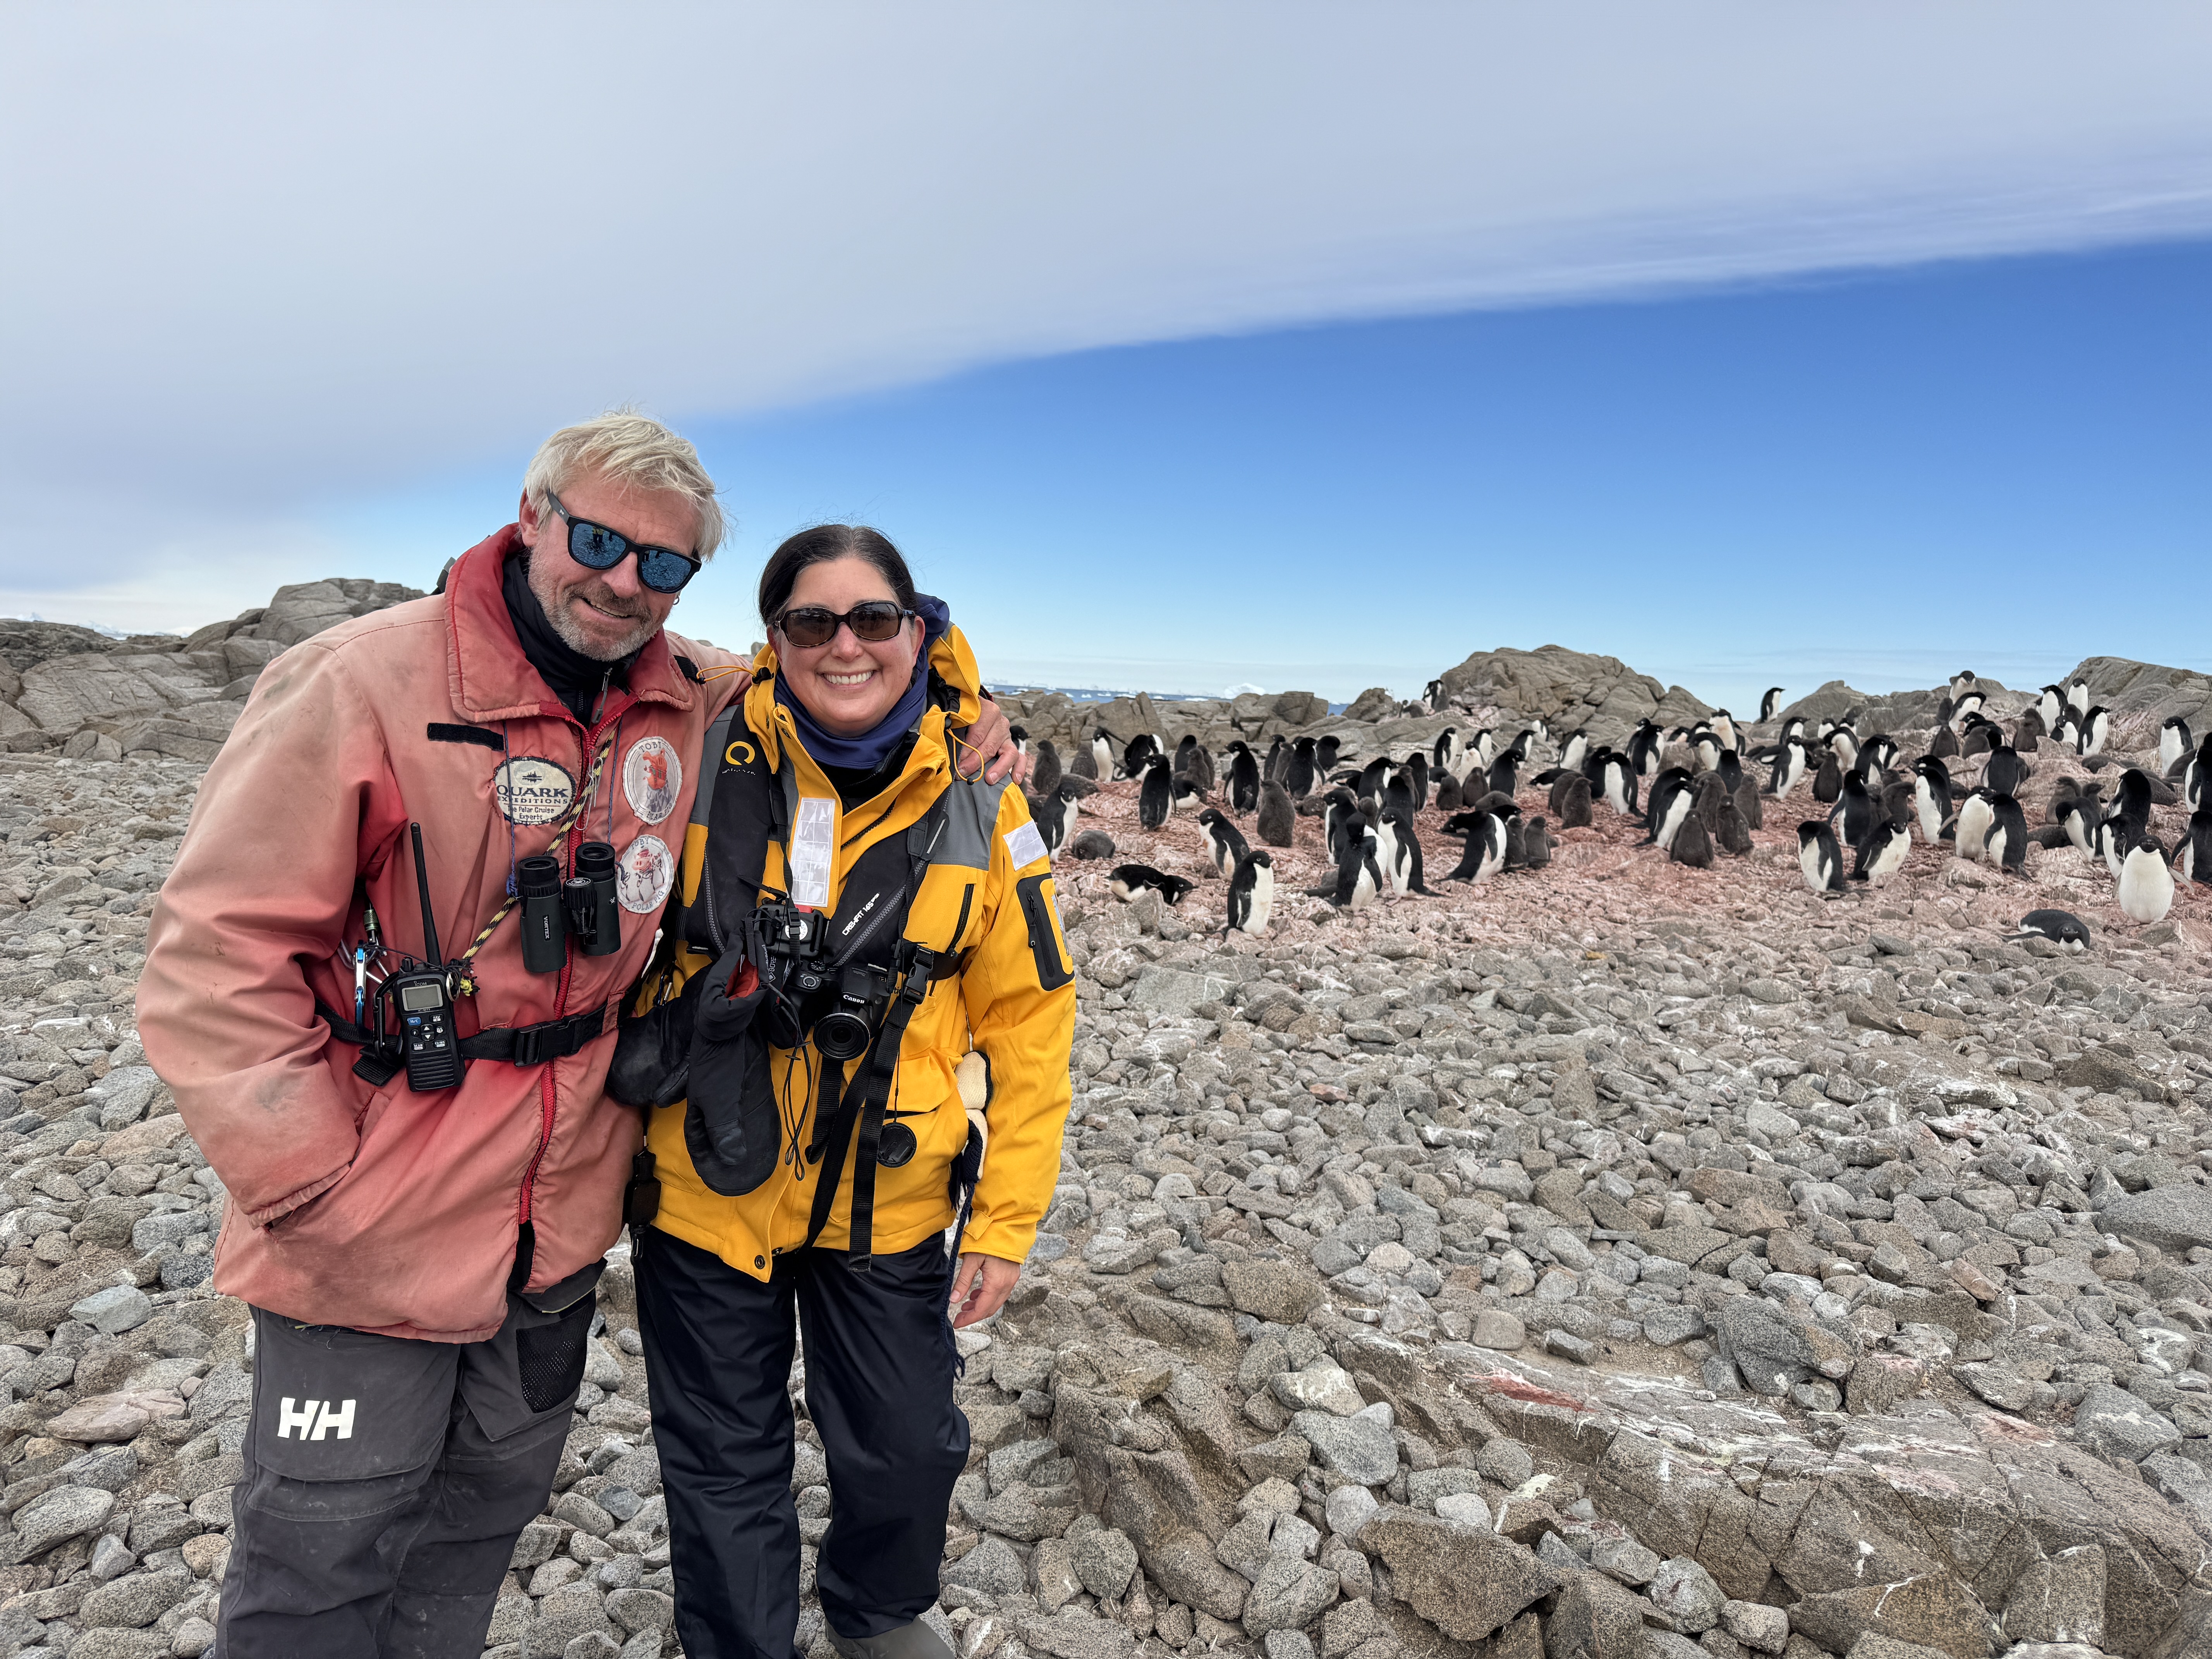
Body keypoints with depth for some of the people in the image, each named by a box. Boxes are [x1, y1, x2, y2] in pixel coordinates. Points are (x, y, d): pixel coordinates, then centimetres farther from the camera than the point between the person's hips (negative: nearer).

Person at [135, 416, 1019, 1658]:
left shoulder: (688, 701, -3)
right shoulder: (364, 684, -17)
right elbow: (216, 962, -16)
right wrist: (319, 1191, -17)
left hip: (563, 1222, 5)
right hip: (371, 1237, -4)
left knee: (489, 1514, 24)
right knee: (325, 1557, 11)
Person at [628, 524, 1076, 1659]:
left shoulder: (977, 813, -7)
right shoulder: (703, 769, -9)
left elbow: (1029, 1022, -2)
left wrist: (1005, 1221, -3)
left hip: (886, 1207, 1)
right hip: (705, 1185, 0)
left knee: (907, 1449, 15)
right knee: (724, 1469, 16)